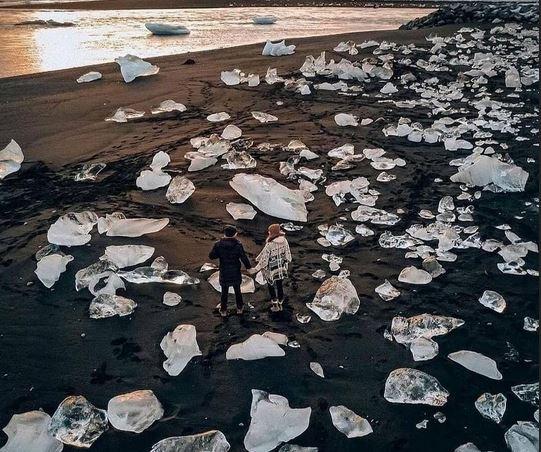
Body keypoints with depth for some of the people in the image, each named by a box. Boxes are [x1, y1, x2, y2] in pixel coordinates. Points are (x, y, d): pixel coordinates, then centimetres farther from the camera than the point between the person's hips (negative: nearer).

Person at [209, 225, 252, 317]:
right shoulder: (238, 245, -15)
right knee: (237, 290, 18)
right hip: (235, 273, 0)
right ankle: (239, 308, 31)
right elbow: (244, 258, -12)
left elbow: (211, 256, -7)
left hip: (224, 273, 0)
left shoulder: (218, 245, -12)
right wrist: (249, 267, 1)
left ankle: (223, 310, 23)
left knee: (224, 292, 14)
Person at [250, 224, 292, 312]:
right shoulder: (284, 241, -12)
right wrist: (286, 262, 19)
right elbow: (287, 254, 0)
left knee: (271, 286, 18)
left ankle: (275, 304, 21)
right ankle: (280, 304, 32)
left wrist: (255, 269, -13)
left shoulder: (269, 245, -27)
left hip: (272, 270, -5)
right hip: (282, 268, 5)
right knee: (280, 286, 19)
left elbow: (264, 259, -22)